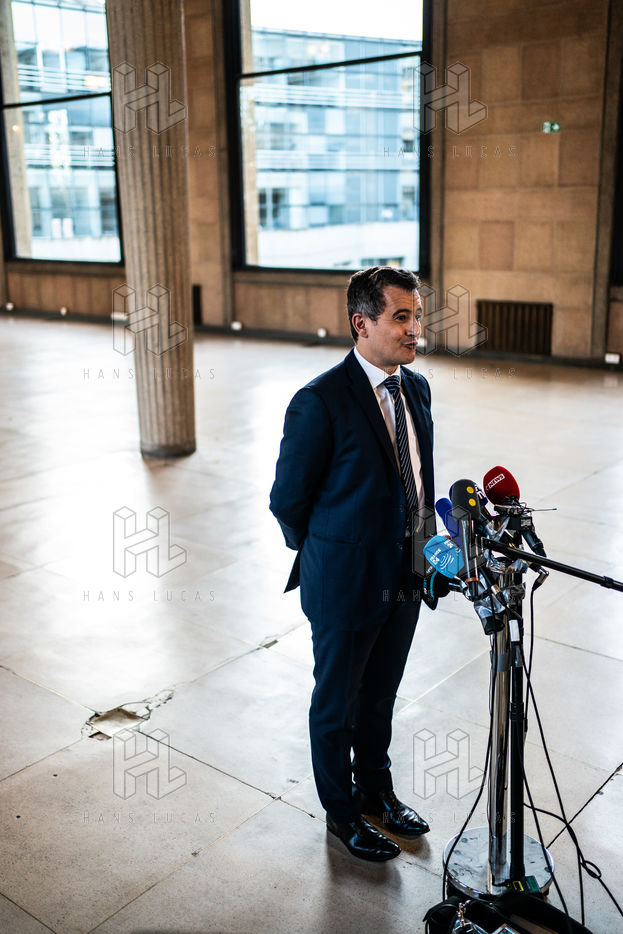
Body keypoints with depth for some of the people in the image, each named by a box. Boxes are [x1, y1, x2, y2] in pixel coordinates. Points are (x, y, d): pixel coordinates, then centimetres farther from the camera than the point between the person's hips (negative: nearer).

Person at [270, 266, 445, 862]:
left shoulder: (416, 388, 2)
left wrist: (428, 553, 8)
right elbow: (287, 501, -12)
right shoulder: (320, 402, -22)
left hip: (405, 581, 6)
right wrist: (326, 556, 1)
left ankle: (376, 790, 46)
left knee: (380, 695, 24)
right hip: (346, 587, -6)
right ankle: (341, 812, 37)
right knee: (337, 706, 15)